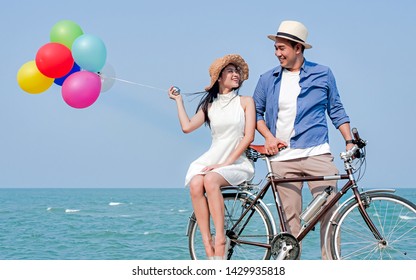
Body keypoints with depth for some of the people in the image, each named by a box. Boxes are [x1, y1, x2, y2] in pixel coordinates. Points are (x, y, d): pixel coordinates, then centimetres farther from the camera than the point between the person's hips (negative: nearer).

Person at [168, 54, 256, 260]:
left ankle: (220, 238, -30)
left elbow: (249, 136, -4)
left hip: (237, 161, -3)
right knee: (195, 184, -31)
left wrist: (226, 163, -13)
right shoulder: (209, 105, 15)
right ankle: (208, 246, -30)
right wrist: (178, 100, 12)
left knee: (210, 179, -36)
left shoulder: (245, 102, 5)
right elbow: (187, 127, 4)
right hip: (212, 158, 3)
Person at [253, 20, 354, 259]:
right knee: (289, 219, -1)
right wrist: (269, 137, 2)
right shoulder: (268, 80, 11)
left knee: (330, 212, -9)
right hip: (282, 158, 1)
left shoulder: (323, 74, 9)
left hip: (318, 154, -1)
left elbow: (336, 110, 14)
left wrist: (349, 141, 4)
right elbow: (256, 112, 18)